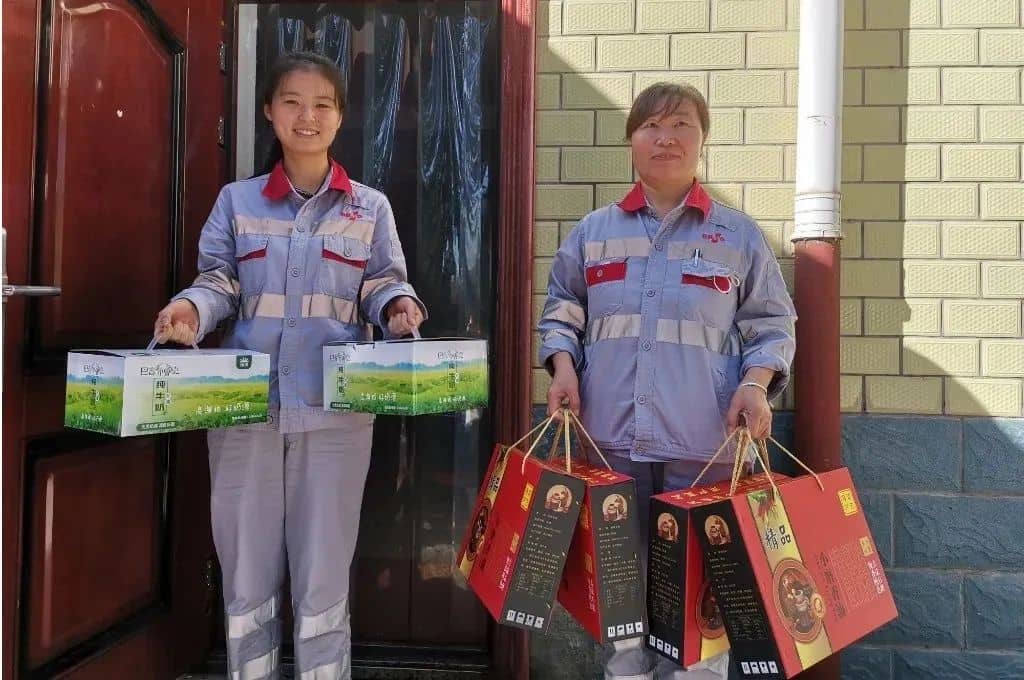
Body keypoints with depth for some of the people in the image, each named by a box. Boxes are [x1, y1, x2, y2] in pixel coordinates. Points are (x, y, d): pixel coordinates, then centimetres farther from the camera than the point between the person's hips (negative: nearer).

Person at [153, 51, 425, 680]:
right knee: (247, 569, 10)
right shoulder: (237, 201, 11)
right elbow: (219, 281, 6)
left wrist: (400, 305, -15)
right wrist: (191, 307, -15)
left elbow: (383, 284, 7)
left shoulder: (369, 207, 10)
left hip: (334, 409, -1)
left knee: (324, 571, 5)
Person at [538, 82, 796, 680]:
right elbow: (561, 313, 16)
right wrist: (563, 366, -2)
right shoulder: (592, 232, 11)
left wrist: (756, 383, -9)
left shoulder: (740, 235, 8)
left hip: (704, 445, -1)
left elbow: (772, 325, 8)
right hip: (611, 438, 2)